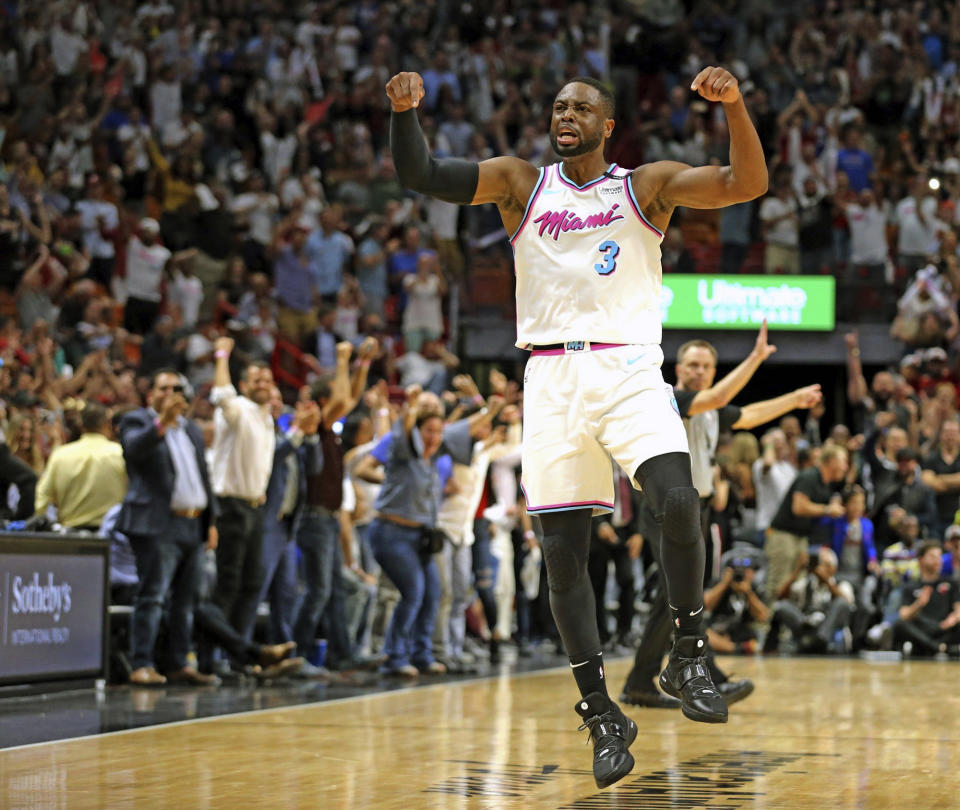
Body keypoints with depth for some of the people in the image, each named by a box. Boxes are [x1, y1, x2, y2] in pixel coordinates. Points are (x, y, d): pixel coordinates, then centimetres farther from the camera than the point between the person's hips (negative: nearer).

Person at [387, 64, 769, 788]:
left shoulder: (648, 185, 7)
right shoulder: (520, 183, 11)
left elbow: (747, 185, -5)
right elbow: (421, 176, 1)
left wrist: (733, 105, -20)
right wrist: (405, 110, -17)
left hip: (630, 369, -2)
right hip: (552, 379, 2)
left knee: (678, 501, -26)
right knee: (562, 552, -1)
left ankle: (689, 654, -6)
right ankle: (601, 713, 10)